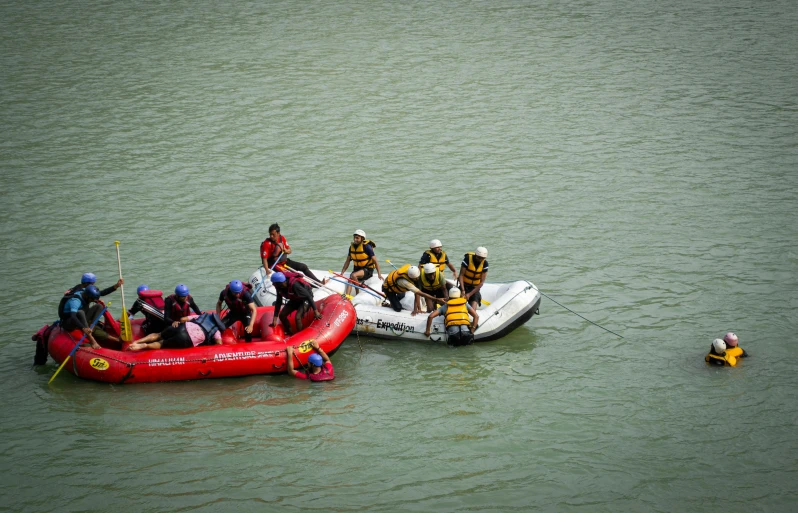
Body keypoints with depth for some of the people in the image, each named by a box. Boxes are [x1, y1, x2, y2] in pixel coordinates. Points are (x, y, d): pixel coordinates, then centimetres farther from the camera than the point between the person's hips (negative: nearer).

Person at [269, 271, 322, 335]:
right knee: (282, 315, -2)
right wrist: (275, 319, -4)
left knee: (297, 318, -25)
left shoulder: (294, 285, -38)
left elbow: (308, 296, -30)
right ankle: (290, 334, 14)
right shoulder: (279, 287, -17)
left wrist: (315, 311, -27)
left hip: (305, 300, -7)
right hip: (294, 300, 7)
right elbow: (278, 302, -4)